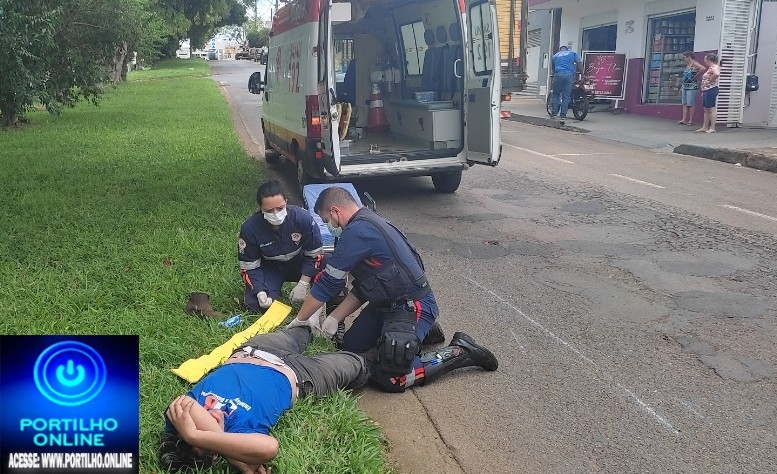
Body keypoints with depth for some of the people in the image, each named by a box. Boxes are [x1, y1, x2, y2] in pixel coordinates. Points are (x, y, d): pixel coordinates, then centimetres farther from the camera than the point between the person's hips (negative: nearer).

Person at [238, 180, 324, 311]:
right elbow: (249, 265, -15)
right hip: (270, 268, 1)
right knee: (254, 303, -22)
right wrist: (260, 292, -29)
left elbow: (315, 253, -17)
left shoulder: (302, 217, -29)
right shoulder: (249, 228, -25)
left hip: (300, 262, 0)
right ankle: (274, 289, 12)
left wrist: (303, 284, -23)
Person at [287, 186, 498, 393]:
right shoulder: (367, 223, 10)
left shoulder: (357, 232, -21)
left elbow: (328, 282, -15)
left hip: (413, 307, -10)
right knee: (350, 346, 12)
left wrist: (300, 319, -3)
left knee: (390, 378, -12)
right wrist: (334, 318, 8)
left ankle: (460, 351, 0)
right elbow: (361, 288, 14)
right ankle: (419, 330, 18)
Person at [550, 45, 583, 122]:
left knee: (555, 94, 10)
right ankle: (563, 114, -2)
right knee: (566, 95, 1)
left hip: (558, 75, 1)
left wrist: (554, 75, 38)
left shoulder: (555, 56, 24)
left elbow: (553, 68, 26)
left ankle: (554, 112, 0)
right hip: (569, 75, -1)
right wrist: (582, 74, 6)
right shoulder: (572, 53, 19)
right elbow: (579, 63, 7)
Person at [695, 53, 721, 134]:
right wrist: (703, 92, 21)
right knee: (706, 109, 11)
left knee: (712, 109, -8)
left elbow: (717, 74, -35)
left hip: (711, 90, -11)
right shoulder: (709, 68, 19)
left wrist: (711, 81, -20)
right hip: (706, 90, 11)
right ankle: (705, 127, 16)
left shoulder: (714, 67, -13)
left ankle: (712, 128, -8)